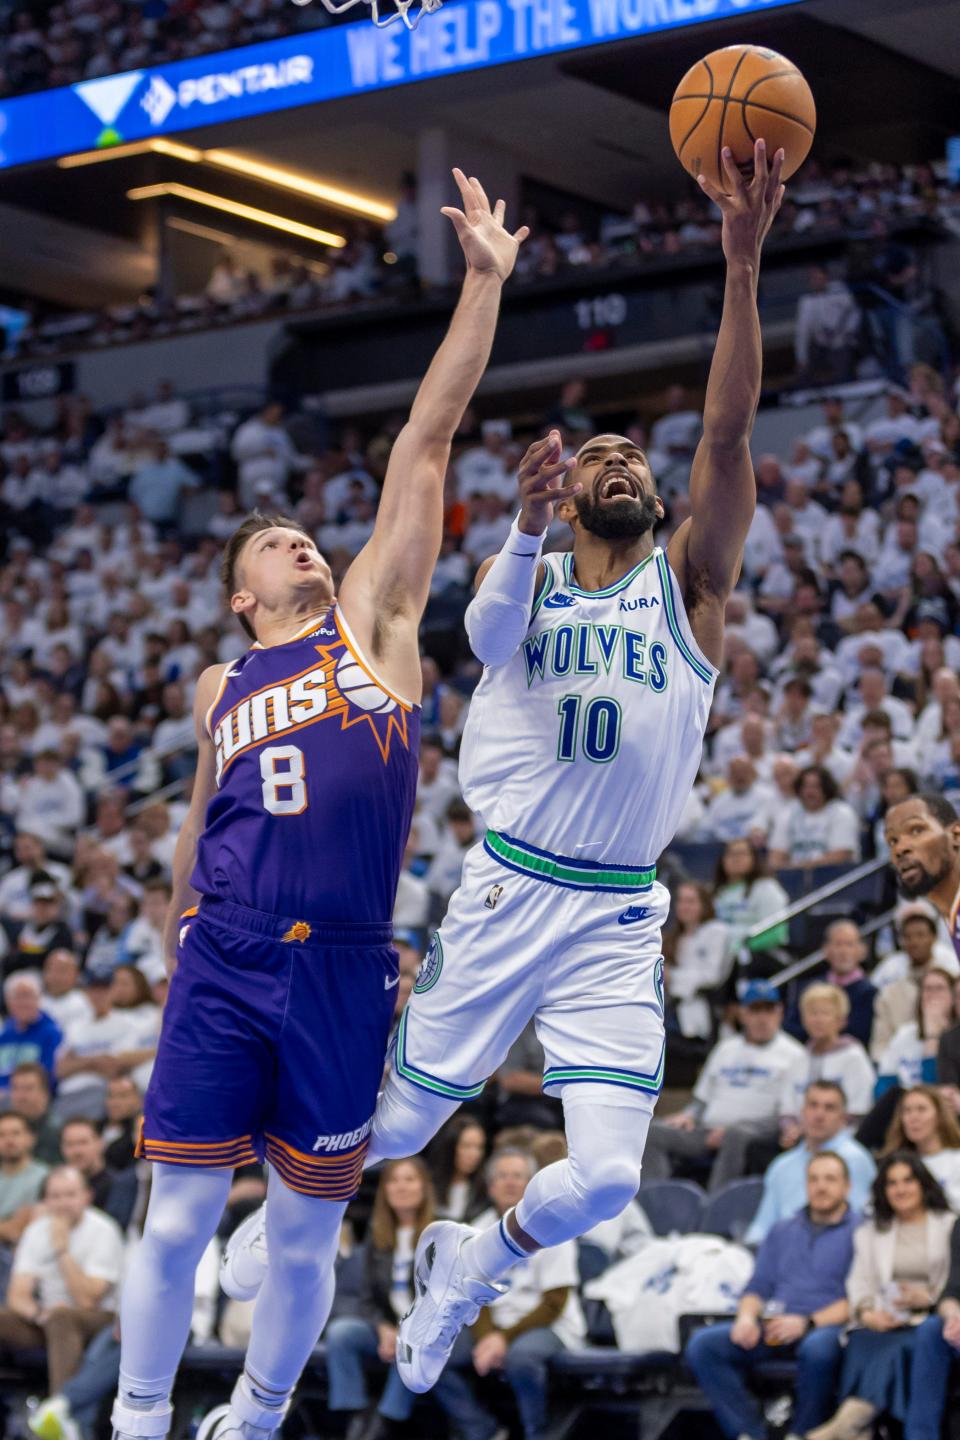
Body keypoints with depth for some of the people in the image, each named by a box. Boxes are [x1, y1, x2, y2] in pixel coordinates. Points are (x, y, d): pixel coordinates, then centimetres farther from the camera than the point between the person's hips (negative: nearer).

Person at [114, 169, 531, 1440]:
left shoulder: (373, 620, 10)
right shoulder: (219, 687, 15)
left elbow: (426, 443, 6)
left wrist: (484, 283, 4)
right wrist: (176, 956, 19)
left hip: (343, 975, 0)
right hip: (224, 965, 1)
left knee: (307, 1239, 6)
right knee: (178, 1219, 0)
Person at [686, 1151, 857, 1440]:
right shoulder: (782, 1231, 26)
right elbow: (758, 1286, 22)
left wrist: (808, 1322, -18)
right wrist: (746, 1316, -1)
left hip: (825, 1327, -5)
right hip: (772, 1326, 5)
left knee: (818, 1348, -41)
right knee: (702, 1343, -19)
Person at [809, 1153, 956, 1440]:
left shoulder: (951, 1226, 17)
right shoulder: (870, 1232, 28)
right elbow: (859, 1282, 14)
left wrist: (928, 1298, -12)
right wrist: (866, 1312, -8)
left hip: (932, 1321, -3)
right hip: (883, 1324, 3)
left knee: (898, 1346, -36)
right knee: (860, 1342, -33)